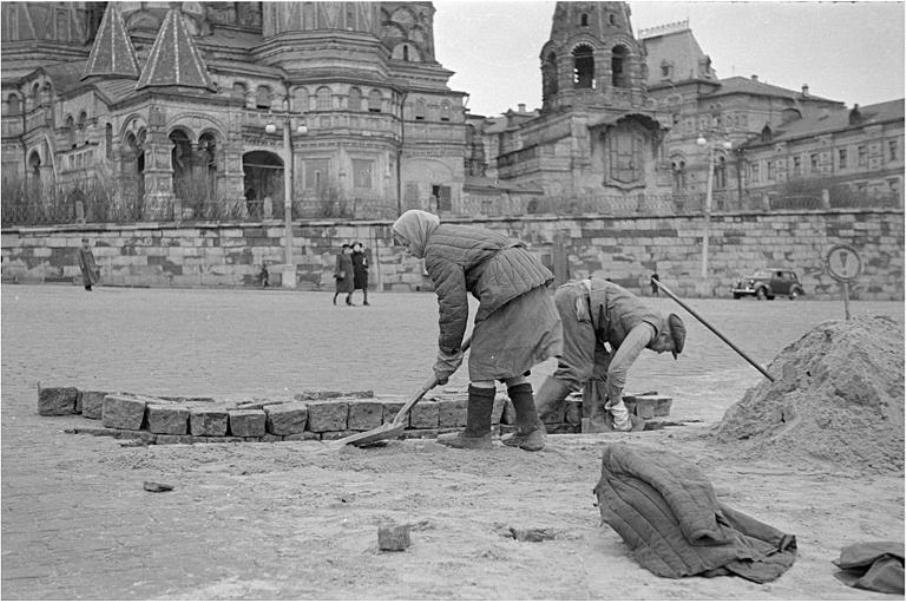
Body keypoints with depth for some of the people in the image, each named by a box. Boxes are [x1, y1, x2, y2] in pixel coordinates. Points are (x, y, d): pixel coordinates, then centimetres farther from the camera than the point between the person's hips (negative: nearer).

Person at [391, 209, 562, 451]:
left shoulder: (436, 255, -5)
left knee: (484, 363, 1)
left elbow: (453, 307, -8)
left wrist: (446, 357, 1)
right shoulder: (455, 234, 25)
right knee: (510, 363, 14)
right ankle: (532, 433, 11)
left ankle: (477, 435, 8)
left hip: (510, 293, -10)